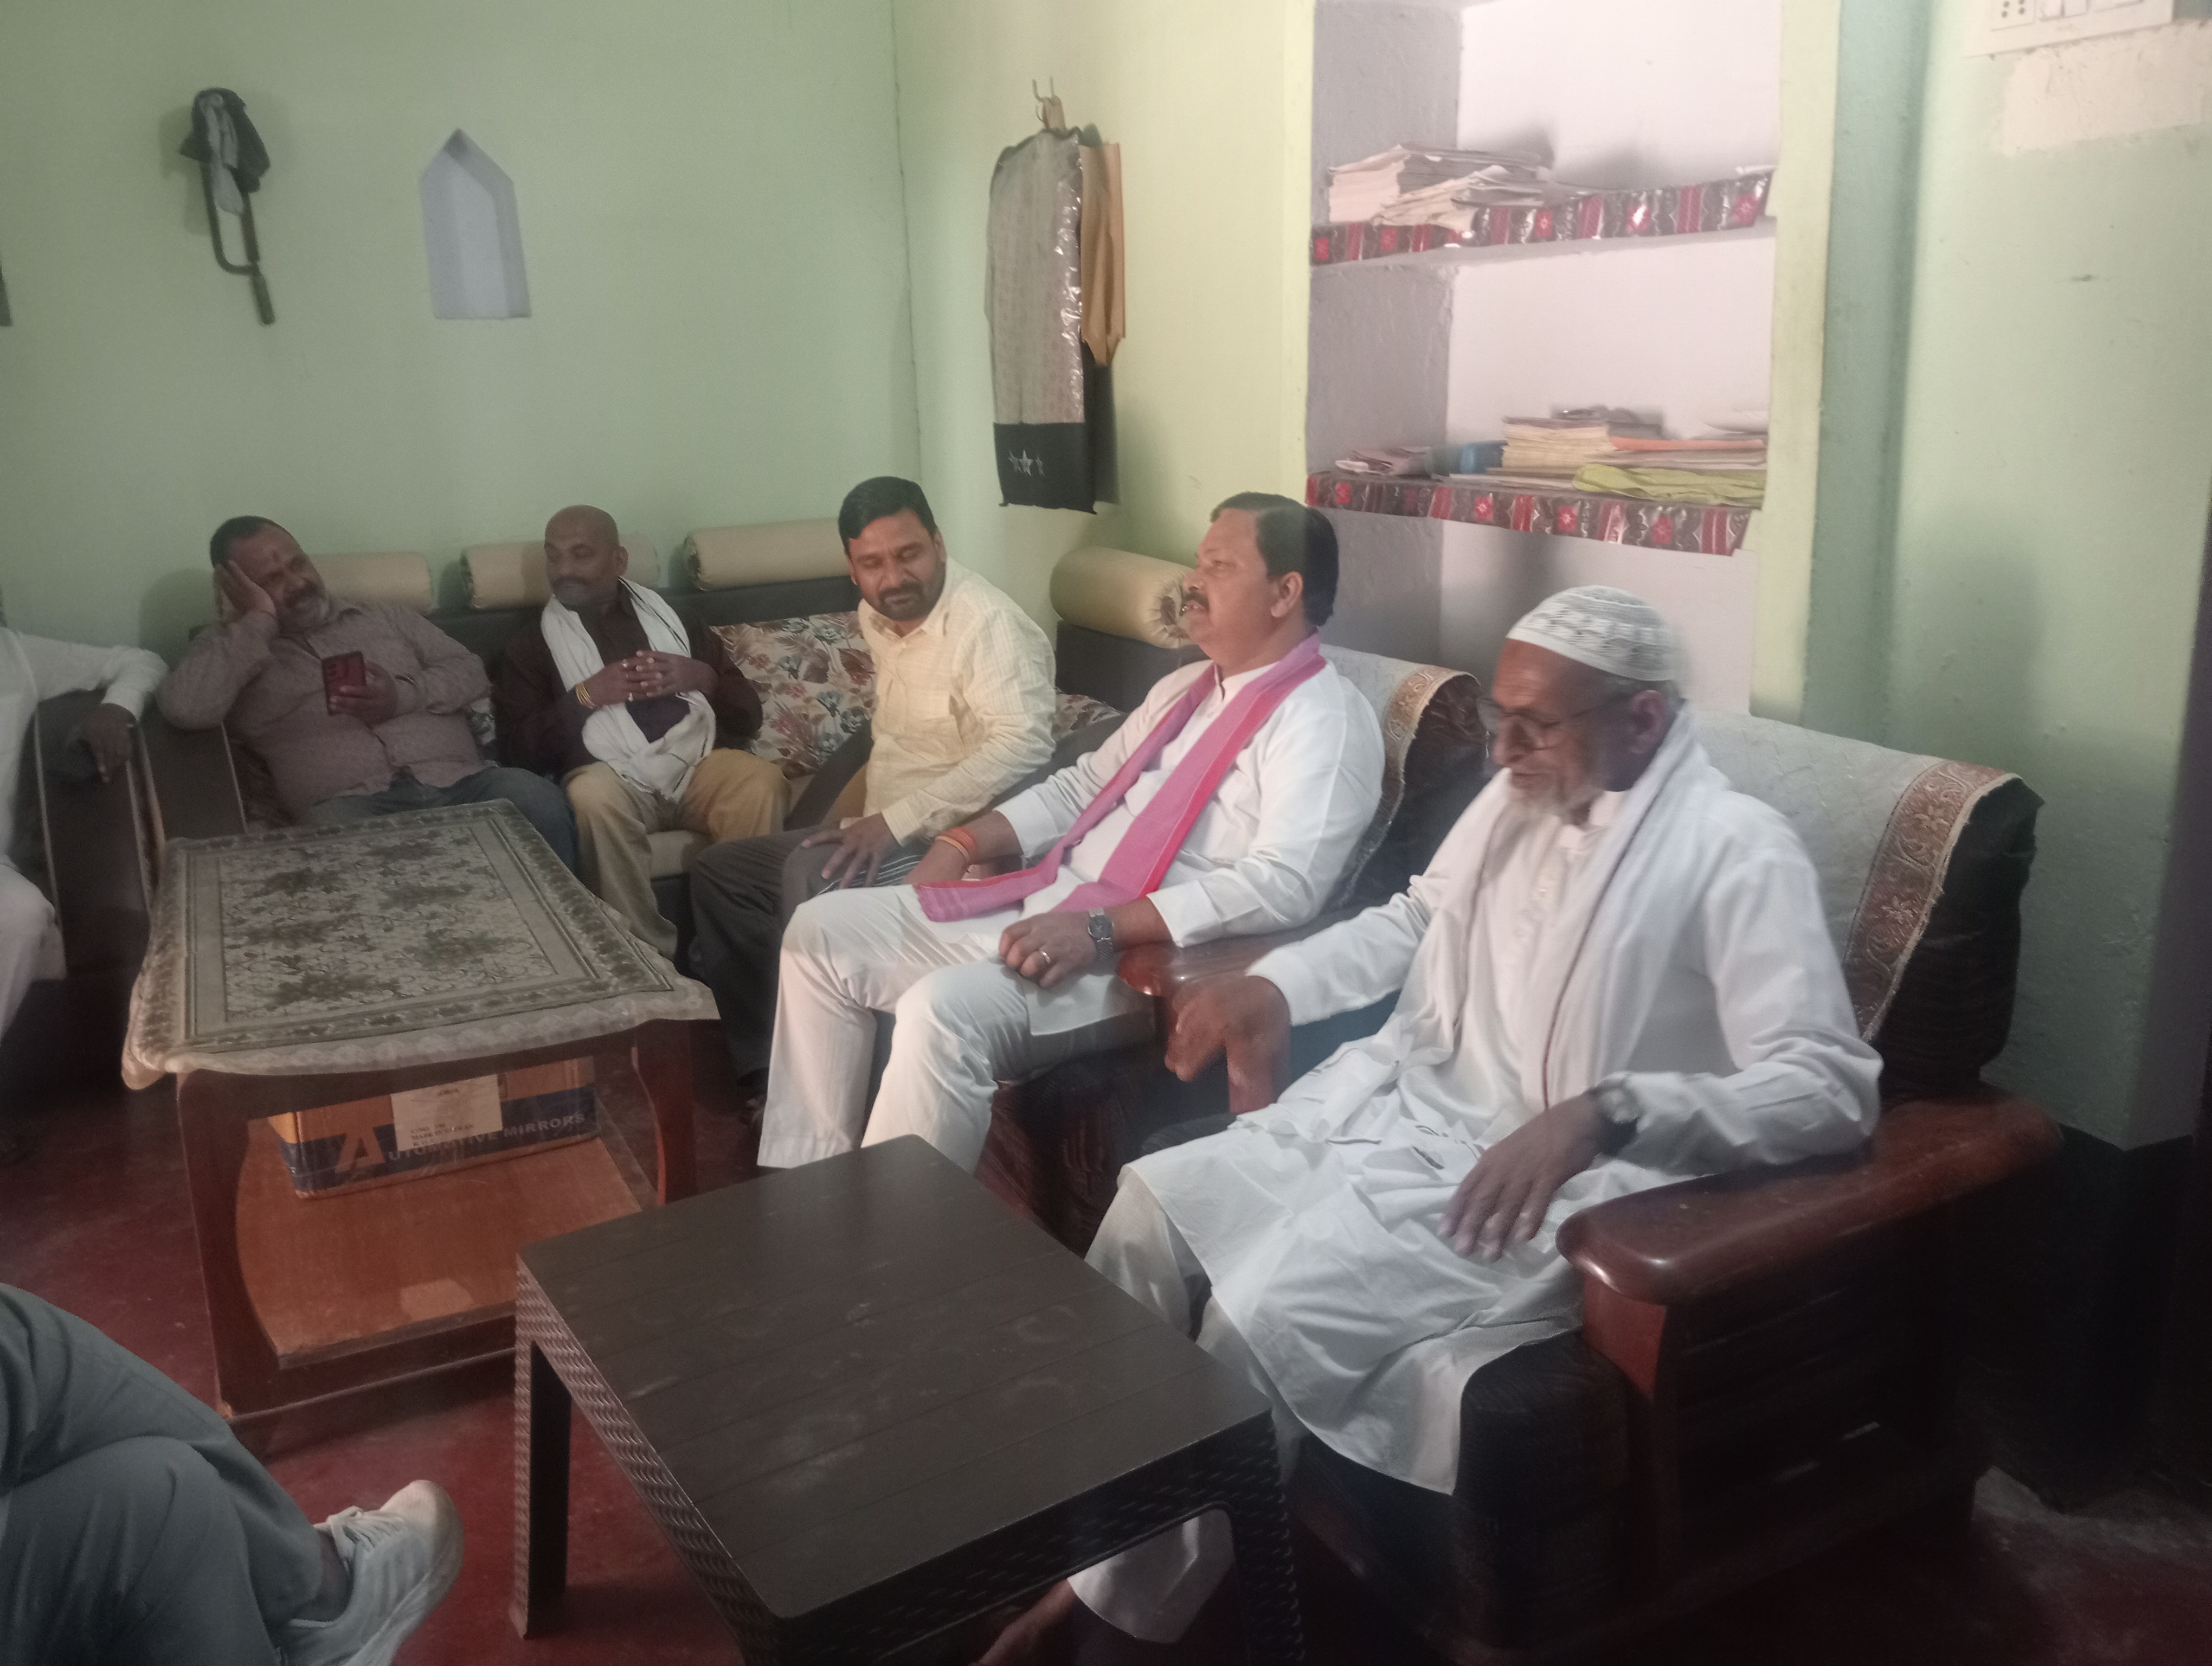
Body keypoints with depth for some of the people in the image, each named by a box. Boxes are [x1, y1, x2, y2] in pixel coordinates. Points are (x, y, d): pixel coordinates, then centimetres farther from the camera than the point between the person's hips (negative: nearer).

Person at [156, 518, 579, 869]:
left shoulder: (385, 615, 26)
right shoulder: (229, 649, 17)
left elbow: (471, 672, 18)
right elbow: (186, 708, -4)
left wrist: (405, 695, -2)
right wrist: (258, 619, 3)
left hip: (459, 781, 3)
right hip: (352, 802, -2)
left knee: (537, 800, -30)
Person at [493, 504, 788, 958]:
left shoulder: (671, 618, 22)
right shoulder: (531, 645, 17)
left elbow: (748, 714, 16)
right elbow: (522, 749, 4)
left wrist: (702, 677, -3)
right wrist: (586, 695, -7)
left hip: (699, 762, 2)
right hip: (615, 776, -1)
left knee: (762, 781, -30)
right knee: (594, 796, -36)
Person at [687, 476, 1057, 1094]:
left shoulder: (987, 622, -18)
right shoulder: (878, 617, 9)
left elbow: (1024, 745, -32)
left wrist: (896, 821, -32)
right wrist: (869, 817, 12)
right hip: (885, 830, 10)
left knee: (811, 876, -33)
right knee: (718, 873, 10)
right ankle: (762, 1069, 11)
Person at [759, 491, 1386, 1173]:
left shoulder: (1324, 721, -11)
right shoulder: (1185, 687, 19)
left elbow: (1282, 886, -24)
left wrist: (1101, 931, -28)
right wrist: (963, 843, 9)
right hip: (1045, 906, 10)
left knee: (945, 1010, -33)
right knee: (822, 930, 5)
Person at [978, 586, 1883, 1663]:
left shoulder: (1736, 853, -14)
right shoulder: (1517, 798, 9)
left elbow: (1832, 1086, -21)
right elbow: (1415, 921, 25)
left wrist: (1603, 1112, -35)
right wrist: (1276, 984, 8)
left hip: (1552, 1189, -8)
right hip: (1397, 1110, 8)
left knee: (1261, 1316, -24)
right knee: (1150, 1210, -6)